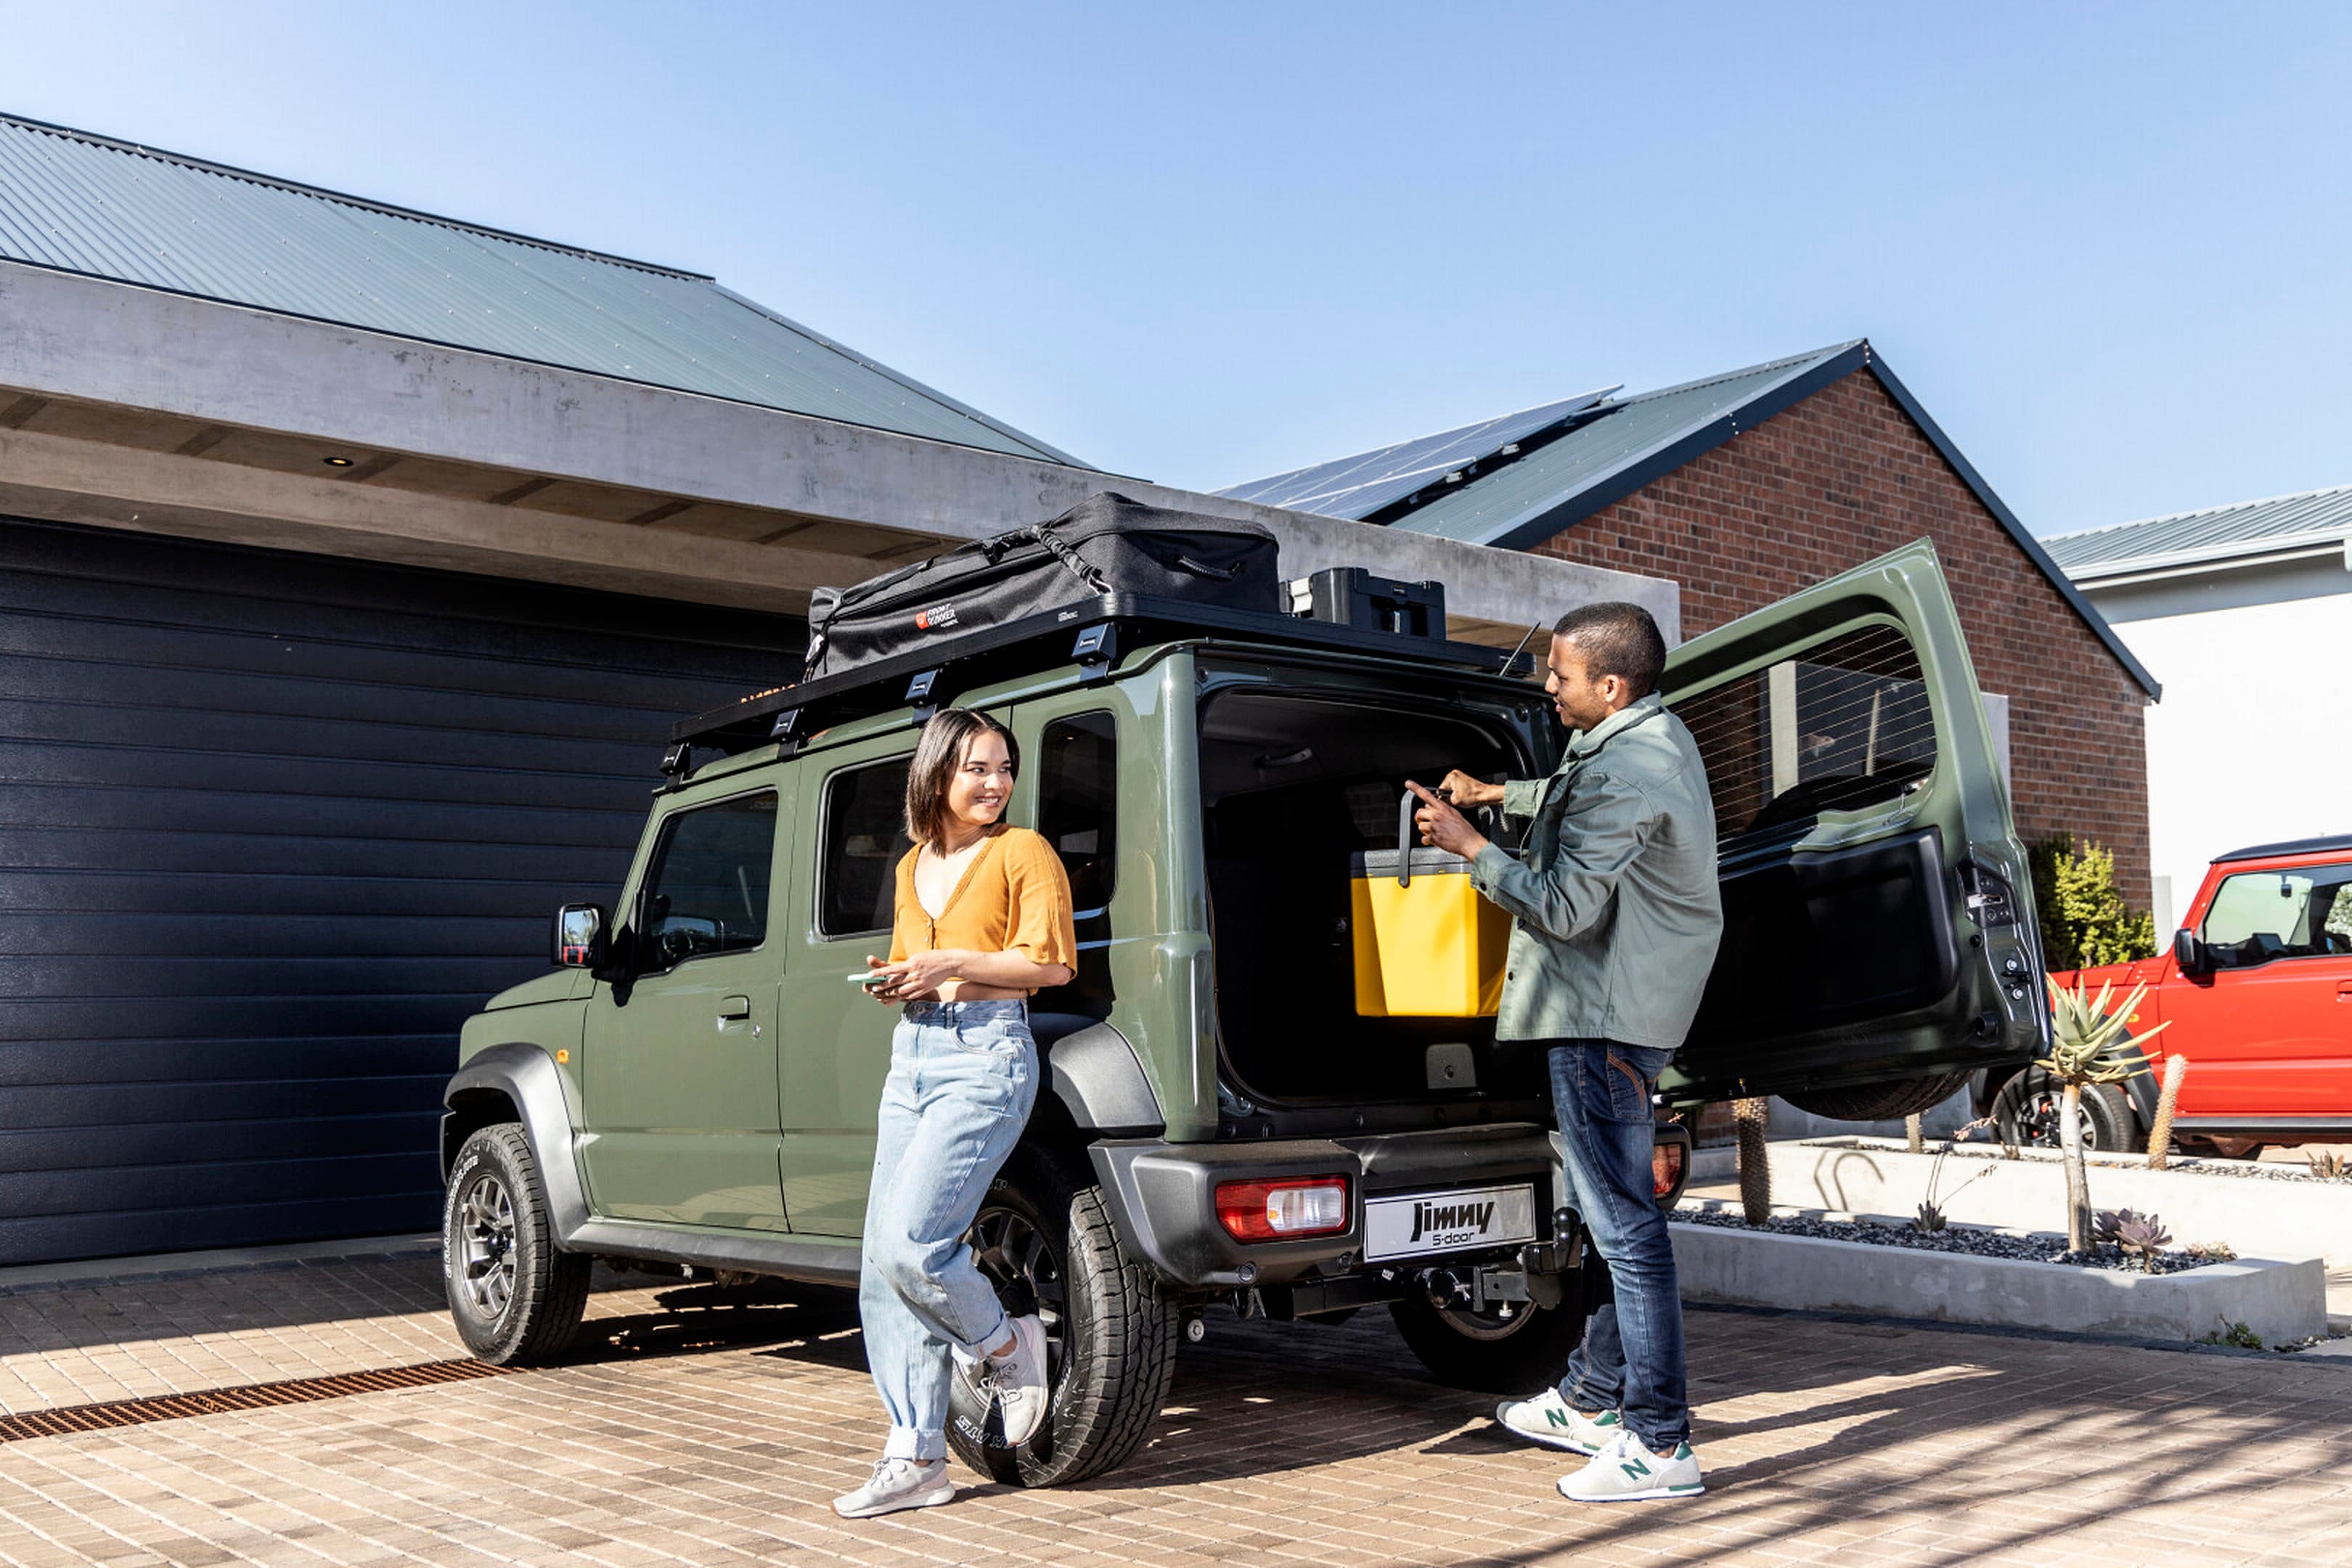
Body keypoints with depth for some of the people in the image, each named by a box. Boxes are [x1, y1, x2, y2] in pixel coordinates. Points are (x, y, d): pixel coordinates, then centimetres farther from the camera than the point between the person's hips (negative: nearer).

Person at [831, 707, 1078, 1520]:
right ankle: (915, 1458, 9)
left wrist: (952, 964, -15)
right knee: (882, 1264, 3)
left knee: (909, 1244, -18)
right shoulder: (913, 865, 18)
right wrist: (894, 980, 8)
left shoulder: (1022, 851, -3)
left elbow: (1052, 962, -10)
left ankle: (1005, 1344, 11)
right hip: (911, 1054, 8)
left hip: (986, 1055, -8)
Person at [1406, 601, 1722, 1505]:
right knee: (1610, 1212, 18)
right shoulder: (1654, 739, 13)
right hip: (1621, 1008, 11)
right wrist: (1500, 794, 27)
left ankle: (1661, 1446, -4)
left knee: (1625, 1224, -8)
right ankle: (1592, 1402, 30)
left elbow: (1563, 907, -24)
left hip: (1604, 1019, -11)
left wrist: (1469, 848, -14)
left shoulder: (1624, 775, -22)